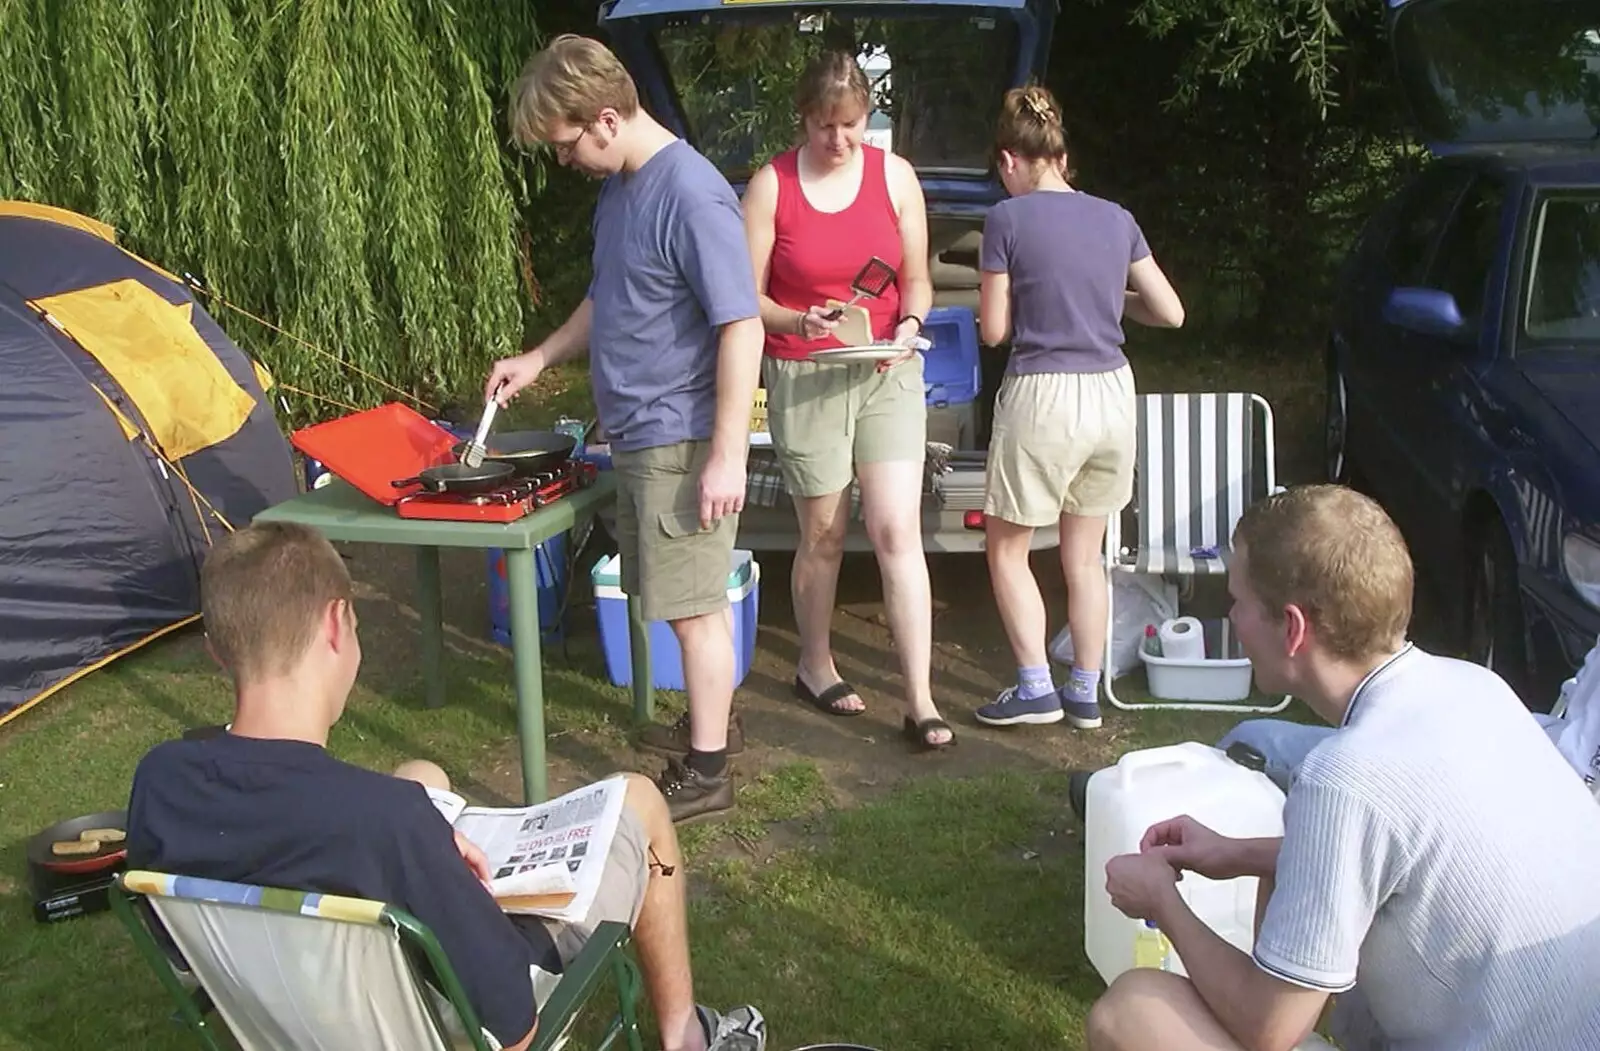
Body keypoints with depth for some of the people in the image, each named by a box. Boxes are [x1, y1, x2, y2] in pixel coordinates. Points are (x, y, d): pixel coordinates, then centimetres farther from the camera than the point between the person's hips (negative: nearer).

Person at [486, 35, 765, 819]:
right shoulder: (617, 187, 9)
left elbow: (742, 327, -21)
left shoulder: (690, 195, -20)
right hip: (638, 434, 8)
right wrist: (539, 358, 15)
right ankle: (710, 721, 35)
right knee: (692, 598, 19)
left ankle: (704, 772, 12)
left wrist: (727, 455, -22)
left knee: (694, 606, 1)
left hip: (683, 440, -8)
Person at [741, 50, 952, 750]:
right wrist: (796, 322, -22)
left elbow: (916, 277, 9)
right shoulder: (770, 185, -5)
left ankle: (921, 703, -3)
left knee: (897, 532, -7)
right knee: (822, 535, 7)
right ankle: (816, 667, 31)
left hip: (888, 373, 1)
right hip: (804, 378, -1)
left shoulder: (895, 175, 1)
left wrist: (909, 323, -11)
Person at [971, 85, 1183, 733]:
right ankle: (1086, 693, 22)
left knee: (1006, 549, 12)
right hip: (1112, 393, 5)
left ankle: (1036, 688, 9)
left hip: (1043, 397, -5)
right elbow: (1170, 313, 9)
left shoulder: (1007, 220, -8)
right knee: (1085, 555, 16)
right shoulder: (1116, 219, 6)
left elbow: (993, 331, -4)